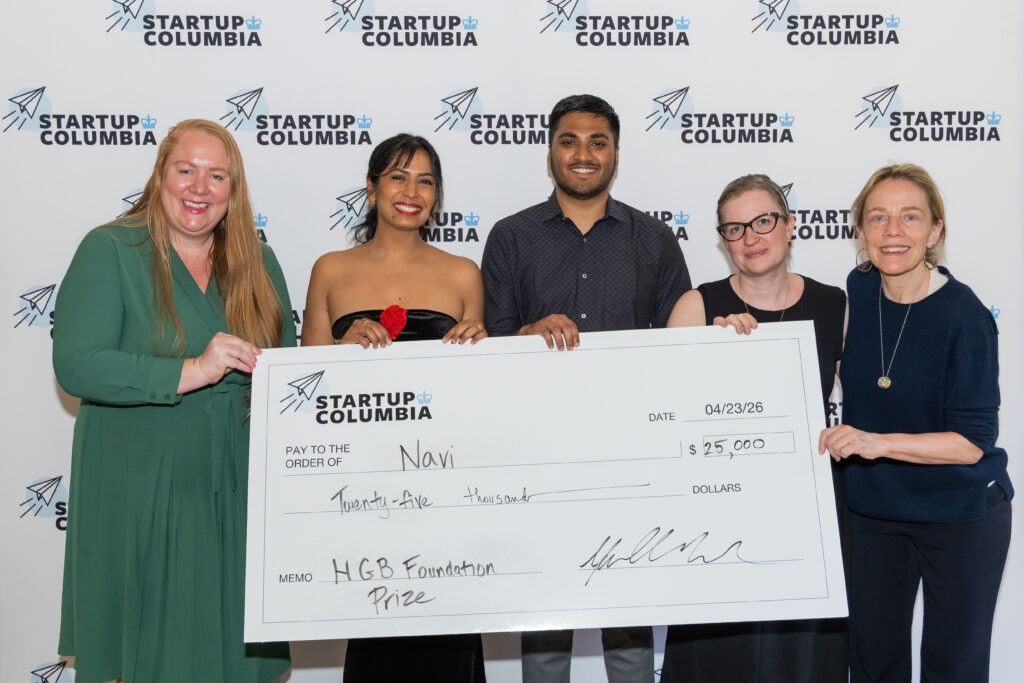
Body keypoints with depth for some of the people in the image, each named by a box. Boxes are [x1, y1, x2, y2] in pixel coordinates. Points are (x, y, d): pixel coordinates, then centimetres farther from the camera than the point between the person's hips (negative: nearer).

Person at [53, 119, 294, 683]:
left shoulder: (257, 263, 9)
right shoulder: (108, 251, -5)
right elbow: (75, 366, -15)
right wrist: (191, 371, -22)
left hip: (236, 496, 4)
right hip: (138, 498, -4)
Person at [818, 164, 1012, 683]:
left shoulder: (964, 316, -20)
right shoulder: (857, 291, -5)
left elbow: (973, 440, -21)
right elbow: (829, 371, 13)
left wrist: (877, 442, -31)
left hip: (961, 515, -4)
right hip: (873, 510, 5)